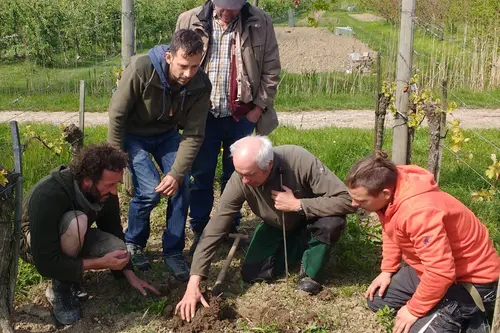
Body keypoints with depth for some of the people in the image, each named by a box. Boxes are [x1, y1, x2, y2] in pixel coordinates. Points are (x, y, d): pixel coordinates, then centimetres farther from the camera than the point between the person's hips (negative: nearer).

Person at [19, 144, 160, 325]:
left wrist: (130, 275, -9)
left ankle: (69, 277, 2)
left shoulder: (105, 192, -21)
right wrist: (101, 262, -36)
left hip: (73, 238, 6)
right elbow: (46, 263, -37)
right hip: (35, 244, -5)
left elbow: (114, 232, -5)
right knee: (76, 221, -37)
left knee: (118, 250, -23)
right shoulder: (47, 196, -39)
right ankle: (60, 288, -16)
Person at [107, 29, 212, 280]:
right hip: (133, 134, -3)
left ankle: (173, 251, 9)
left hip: (167, 134, 3)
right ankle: (133, 243, 11)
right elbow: (117, 113, -22)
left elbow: (193, 135, -18)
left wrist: (176, 173, -27)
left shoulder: (201, 85, -23)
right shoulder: (141, 69, -33)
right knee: (149, 190, -17)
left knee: (181, 187, -11)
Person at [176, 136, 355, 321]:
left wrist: (297, 204, -40)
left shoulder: (300, 161, -38)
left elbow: (346, 200, -39)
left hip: (308, 221, -2)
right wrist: (194, 282, -32)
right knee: (251, 275, -10)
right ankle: (300, 249, 15)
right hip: (276, 227, 3)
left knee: (333, 221, -34)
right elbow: (214, 230, -28)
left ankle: (309, 273, -5)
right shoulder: (240, 180, -30)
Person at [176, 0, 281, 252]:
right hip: (202, 115, 0)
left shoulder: (260, 23, -5)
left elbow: (271, 69, 0)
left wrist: (260, 107, -4)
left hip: (242, 116, 0)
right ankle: (200, 232, 21)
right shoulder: (189, 21, -3)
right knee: (201, 176, 8)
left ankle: (231, 230, 27)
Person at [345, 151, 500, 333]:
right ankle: (445, 310, 17)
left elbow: (441, 272, -34)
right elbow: (391, 233, 11)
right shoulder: (388, 186, -10)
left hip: (471, 278, -9)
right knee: (377, 300, 9)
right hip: (431, 268, 9)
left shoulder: (419, 212, -38)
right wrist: (387, 270, 5)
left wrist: (414, 309, -21)